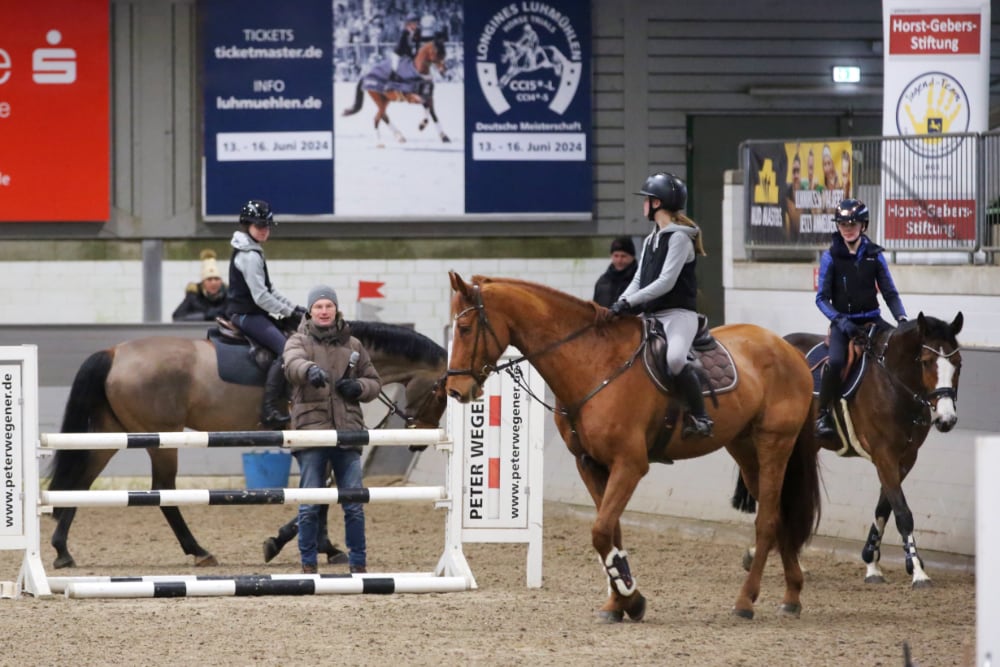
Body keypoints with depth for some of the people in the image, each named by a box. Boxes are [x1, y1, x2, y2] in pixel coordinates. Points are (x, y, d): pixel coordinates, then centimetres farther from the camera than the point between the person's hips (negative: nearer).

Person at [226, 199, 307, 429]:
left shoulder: (253, 253, 18)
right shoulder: (249, 256, -16)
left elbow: (269, 290, 21)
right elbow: (261, 297, -21)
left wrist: (294, 307, 10)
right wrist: (289, 312, -15)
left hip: (250, 313, 11)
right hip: (247, 314, -11)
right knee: (284, 349, -24)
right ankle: (269, 408, -30)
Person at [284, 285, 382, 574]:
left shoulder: (352, 345, 13)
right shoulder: (299, 341, 4)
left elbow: (374, 381, 19)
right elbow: (293, 364, -20)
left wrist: (358, 387, -4)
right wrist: (310, 370, -43)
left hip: (347, 431, 2)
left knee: (354, 504, 2)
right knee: (310, 505, -2)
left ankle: (358, 564, 11)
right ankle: (308, 565, 8)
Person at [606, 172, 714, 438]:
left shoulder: (679, 237, -9)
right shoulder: (650, 241, 19)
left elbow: (666, 282, -17)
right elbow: (639, 280, 16)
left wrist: (630, 302, -22)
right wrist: (620, 305, -2)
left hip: (678, 314, -10)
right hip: (651, 316, 10)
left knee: (674, 358, -35)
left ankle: (701, 418, -27)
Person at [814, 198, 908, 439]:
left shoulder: (874, 255, 5)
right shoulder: (831, 257, -1)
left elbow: (890, 293, 9)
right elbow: (822, 298, -2)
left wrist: (902, 319, -8)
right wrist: (840, 320, -19)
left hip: (871, 319, 3)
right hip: (843, 322, -3)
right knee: (835, 361, -29)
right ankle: (823, 415, -16)